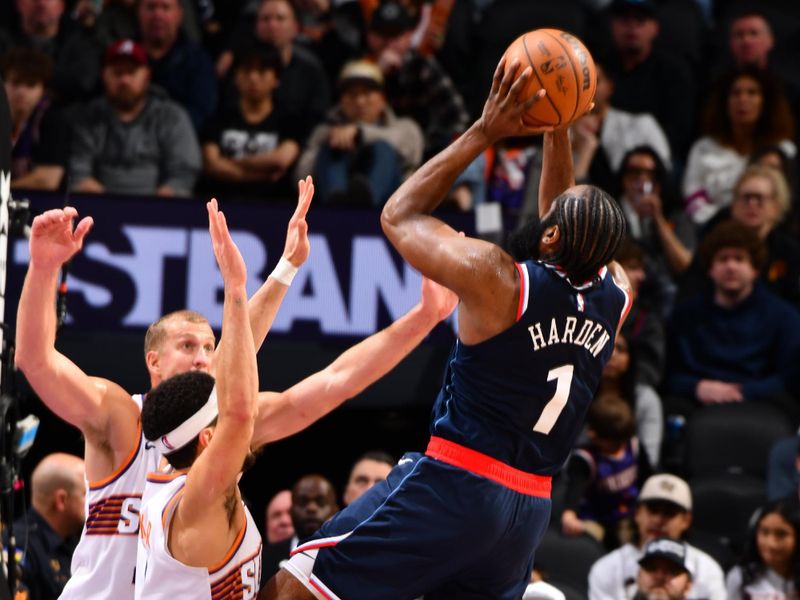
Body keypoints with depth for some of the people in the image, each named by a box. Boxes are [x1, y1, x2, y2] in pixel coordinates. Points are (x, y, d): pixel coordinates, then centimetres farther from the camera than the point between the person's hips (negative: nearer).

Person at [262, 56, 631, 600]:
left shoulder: (496, 279, -14)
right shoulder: (614, 299, 3)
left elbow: (400, 216, 3)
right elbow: (574, 233, 26)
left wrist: (483, 133, 4)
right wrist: (559, 131, 20)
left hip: (453, 483, -7)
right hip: (529, 508, 7)